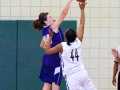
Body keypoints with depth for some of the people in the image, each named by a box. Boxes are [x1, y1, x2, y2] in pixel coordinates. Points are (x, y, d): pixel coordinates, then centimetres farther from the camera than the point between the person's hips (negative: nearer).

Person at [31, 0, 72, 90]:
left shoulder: (45, 31, 12)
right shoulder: (53, 27, -10)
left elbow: (42, 45, 26)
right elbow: (64, 13, -16)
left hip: (47, 58, 8)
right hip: (55, 59, -8)